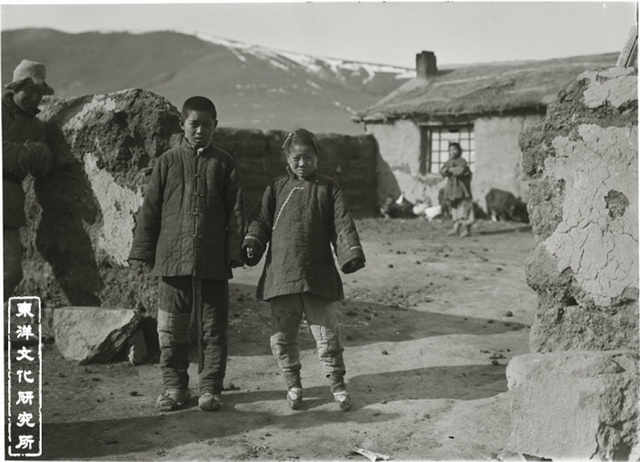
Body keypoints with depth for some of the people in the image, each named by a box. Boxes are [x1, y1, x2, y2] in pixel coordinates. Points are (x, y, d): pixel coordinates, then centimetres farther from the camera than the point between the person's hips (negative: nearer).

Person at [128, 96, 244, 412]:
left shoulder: (224, 164, 6)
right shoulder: (167, 162, 7)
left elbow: (235, 212, 4)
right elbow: (150, 209, 7)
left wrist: (235, 252, -3)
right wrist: (142, 252, 3)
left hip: (213, 262, 0)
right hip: (172, 258, 1)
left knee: (213, 328, 4)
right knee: (171, 329, 6)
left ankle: (210, 388, 15)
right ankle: (174, 386, 20)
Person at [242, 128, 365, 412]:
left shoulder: (328, 188, 9)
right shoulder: (276, 189, 12)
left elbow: (342, 224, 2)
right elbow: (261, 221, 8)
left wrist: (351, 253, -10)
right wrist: (252, 245, -9)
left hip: (318, 274, -2)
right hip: (280, 275, 2)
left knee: (326, 332, 2)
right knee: (282, 336, 7)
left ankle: (337, 385, 16)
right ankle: (293, 385, 23)